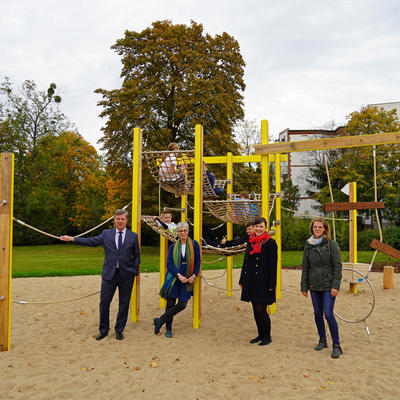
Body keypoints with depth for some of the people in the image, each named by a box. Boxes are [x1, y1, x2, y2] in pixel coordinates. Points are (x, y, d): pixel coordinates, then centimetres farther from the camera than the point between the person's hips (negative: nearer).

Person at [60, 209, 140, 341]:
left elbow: (136, 256, 8)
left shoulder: (133, 236, 4)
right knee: (104, 302, 5)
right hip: (109, 274, 1)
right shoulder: (106, 234, 6)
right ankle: (103, 330, 23)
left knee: (124, 303, 7)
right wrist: (72, 239, -6)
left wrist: (135, 271, -1)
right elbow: (92, 241, 1)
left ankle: (119, 330, 24)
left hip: (126, 275, -1)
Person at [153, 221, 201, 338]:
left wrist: (194, 276, -7)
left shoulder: (194, 244, 2)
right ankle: (169, 329, 18)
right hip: (174, 278, 0)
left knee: (182, 305, -6)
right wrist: (179, 275, -17)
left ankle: (160, 321, 10)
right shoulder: (173, 247, 3)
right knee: (170, 303, 1)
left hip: (187, 280, 0)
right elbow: (169, 264, -4)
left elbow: (197, 262, 5)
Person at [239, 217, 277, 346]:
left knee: (261, 310, -5)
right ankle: (260, 335, 26)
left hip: (263, 282, -6)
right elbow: (246, 261, 17)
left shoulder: (270, 243, -7)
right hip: (251, 281, 6)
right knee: (256, 310, 12)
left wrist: (271, 285, -13)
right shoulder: (250, 242, 12)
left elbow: (273, 266, -9)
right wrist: (242, 280, 15)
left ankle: (267, 337, 11)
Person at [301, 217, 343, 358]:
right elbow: (305, 267, 11)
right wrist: (303, 286, 8)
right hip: (314, 285, 4)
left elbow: (337, 266, -6)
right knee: (318, 314, 11)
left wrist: (335, 286, -13)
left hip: (328, 285, -4)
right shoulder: (308, 246, 7)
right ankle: (322, 341, 27)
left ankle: (336, 345, 2)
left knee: (328, 314, -10)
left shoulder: (331, 244, -5)